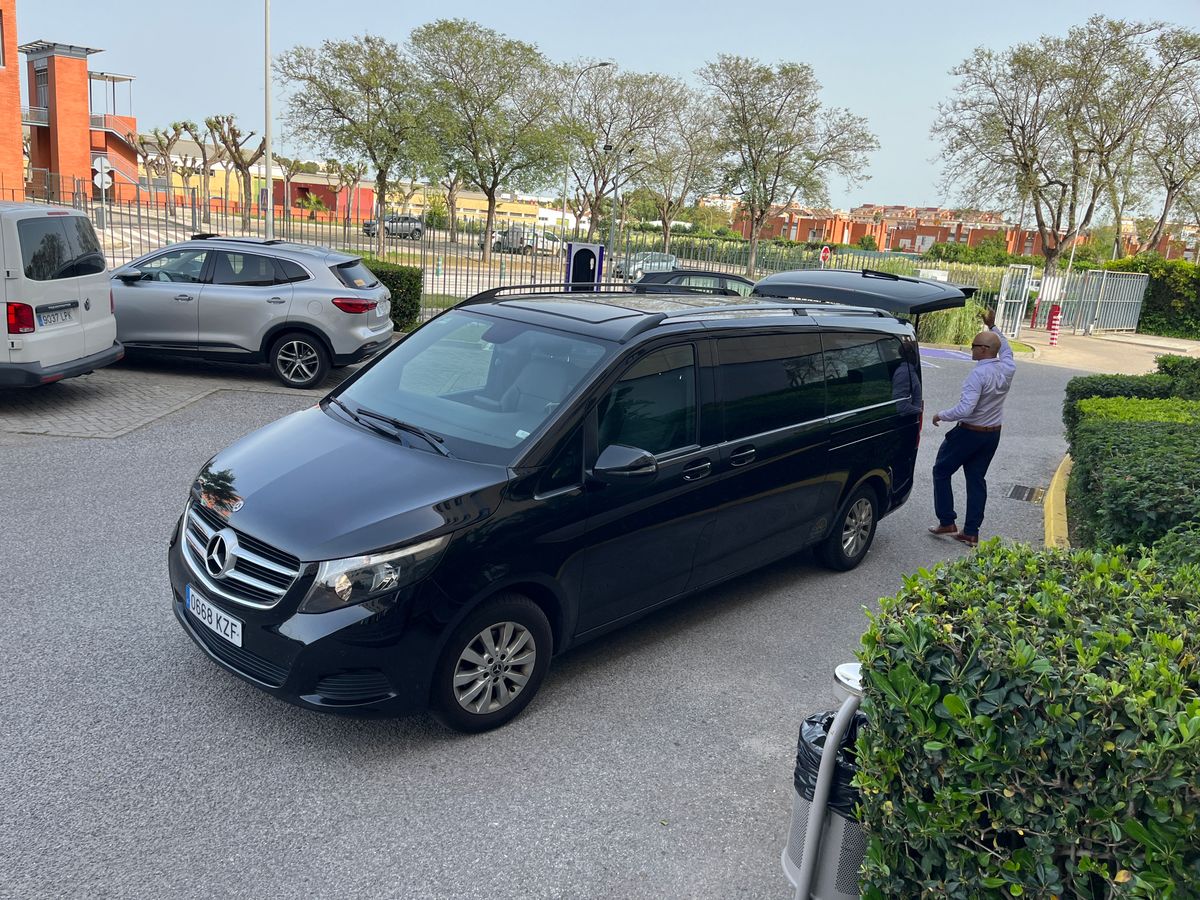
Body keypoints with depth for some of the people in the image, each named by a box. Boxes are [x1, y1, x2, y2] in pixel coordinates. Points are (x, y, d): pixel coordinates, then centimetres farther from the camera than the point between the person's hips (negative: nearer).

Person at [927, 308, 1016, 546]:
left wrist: (941, 415, -14)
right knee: (976, 478, 12)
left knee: (941, 472, 9)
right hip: (993, 434, 8)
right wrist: (992, 327, 28)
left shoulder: (979, 374, -25)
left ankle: (947, 522, 9)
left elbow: (965, 409, -30)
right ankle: (971, 532, 14)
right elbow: (1005, 349, 24)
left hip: (969, 432, -7)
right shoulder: (1008, 368, -1)